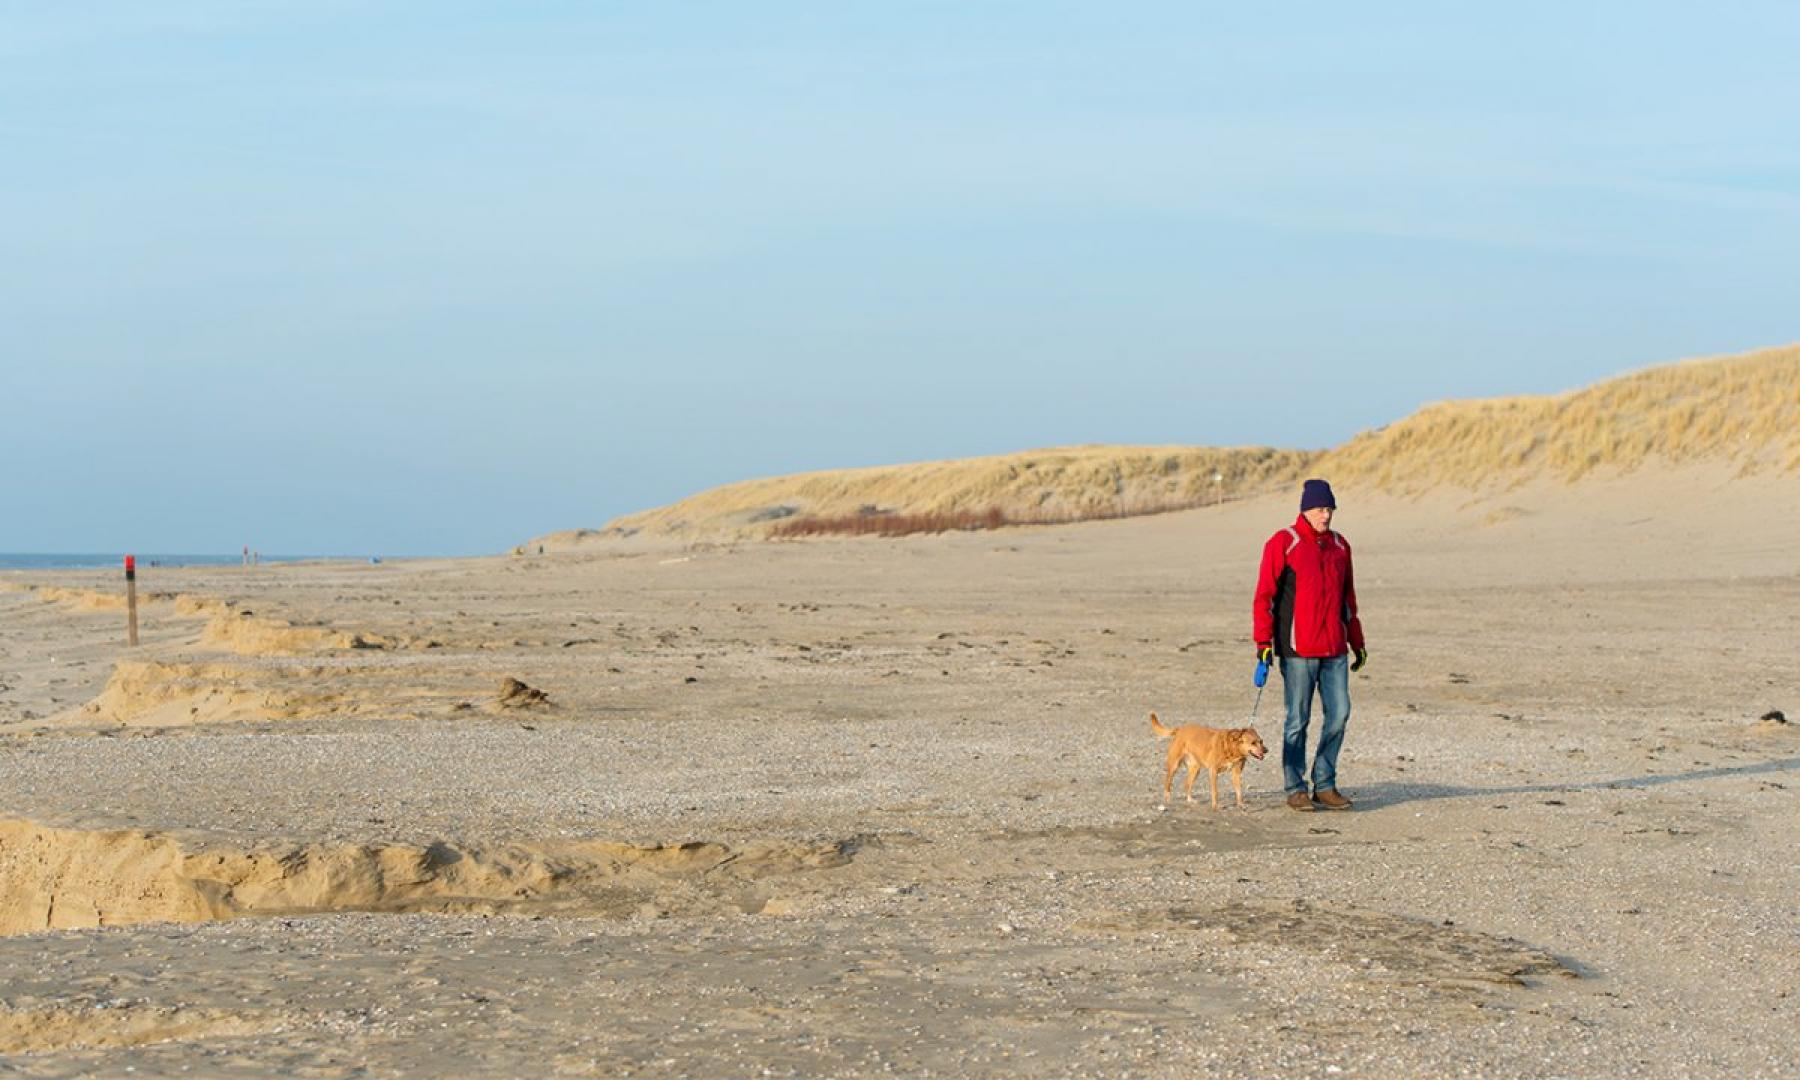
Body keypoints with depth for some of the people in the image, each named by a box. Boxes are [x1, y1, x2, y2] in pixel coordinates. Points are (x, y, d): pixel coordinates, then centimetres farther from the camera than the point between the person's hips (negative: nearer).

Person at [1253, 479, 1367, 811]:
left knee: (1339, 713, 1)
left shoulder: (1339, 545, 13)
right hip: (1298, 649, -5)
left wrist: (1357, 642, 23)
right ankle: (1295, 789, 9)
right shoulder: (1283, 543, -5)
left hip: (1335, 649, 5)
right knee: (1298, 719, -1)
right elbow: (1265, 594, -7)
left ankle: (1324, 785, 12)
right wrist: (1263, 641, -15)